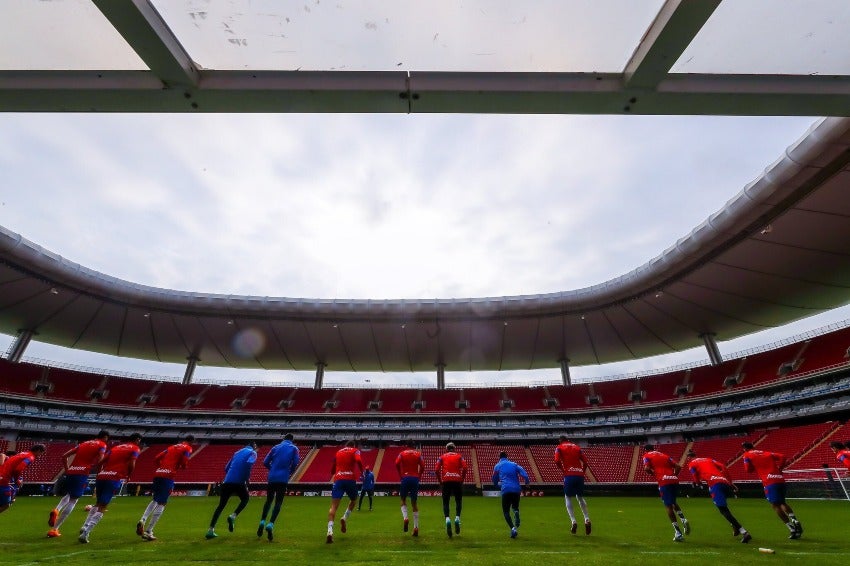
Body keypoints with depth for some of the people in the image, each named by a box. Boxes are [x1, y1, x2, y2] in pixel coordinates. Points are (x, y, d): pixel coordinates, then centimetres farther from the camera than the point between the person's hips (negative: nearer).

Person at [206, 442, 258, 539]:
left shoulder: (238, 452, 25)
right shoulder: (252, 453, 5)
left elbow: (226, 468, 23)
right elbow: (248, 463, -15)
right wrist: (247, 479, -5)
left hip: (227, 481, 5)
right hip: (239, 482, -5)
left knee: (221, 505, 14)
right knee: (245, 498, 18)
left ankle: (210, 530, 6)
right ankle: (233, 516, -3)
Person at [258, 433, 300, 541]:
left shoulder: (275, 447, 13)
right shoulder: (294, 448, 5)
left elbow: (265, 462, 8)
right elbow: (295, 463, -6)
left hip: (271, 478, 3)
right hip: (283, 479, -3)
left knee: (268, 501, 20)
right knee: (278, 503, 3)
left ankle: (262, 522, 13)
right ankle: (270, 524, -10)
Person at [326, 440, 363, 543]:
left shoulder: (338, 452, 21)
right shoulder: (355, 451, 9)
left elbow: (332, 470, 23)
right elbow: (358, 460, -14)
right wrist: (362, 472, -1)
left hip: (338, 480, 2)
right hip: (350, 479, -2)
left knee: (334, 506, -3)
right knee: (353, 500, 24)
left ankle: (330, 531, -20)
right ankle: (345, 518, 3)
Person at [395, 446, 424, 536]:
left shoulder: (402, 453, 6)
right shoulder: (418, 454, 9)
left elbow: (397, 464, -9)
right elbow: (422, 467, -2)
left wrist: (400, 476, 0)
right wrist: (418, 477, 8)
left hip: (405, 478, -1)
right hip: (415, 479, 1)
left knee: (403, 500, 16)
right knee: (414, 503, 9)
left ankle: (405, 517, -9)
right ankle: (416, 527, 6)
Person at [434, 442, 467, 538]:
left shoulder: (442, 457, 13)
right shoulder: (459, 456, 13)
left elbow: (436, 470, 1)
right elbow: (464, 468, -2)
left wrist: (440, 481, 10)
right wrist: (462, 480, 7)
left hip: (446, 481, 0)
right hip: (457, 480, 0)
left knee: (445, 503, 8)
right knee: (458, 501, 17)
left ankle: (447, 519, -13)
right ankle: (457, 518, -1)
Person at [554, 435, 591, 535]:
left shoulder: (559, 447, 8)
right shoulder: (576, 447, 19)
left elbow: (557, 461, -8)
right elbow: (585, 461, 10)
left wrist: (563, 471, 5)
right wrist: (582, 472, 15)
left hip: (569, 475, -4)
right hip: (580, 475, 4)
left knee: (568, 498, 8)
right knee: (580, 497, 21)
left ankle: (573, 521, -5)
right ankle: (587, 519, 9)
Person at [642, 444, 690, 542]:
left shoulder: (646, 456, 9)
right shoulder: (664, 455, 25)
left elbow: (647, 468, -7)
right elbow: (678, 467, 16)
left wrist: (654, 474, 11)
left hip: (664, 481, -6)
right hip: (674, 480, 6)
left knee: (668, 506, 2)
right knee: (673, 502, 26)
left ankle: (678, 532, 0)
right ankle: (683, 520, 5)